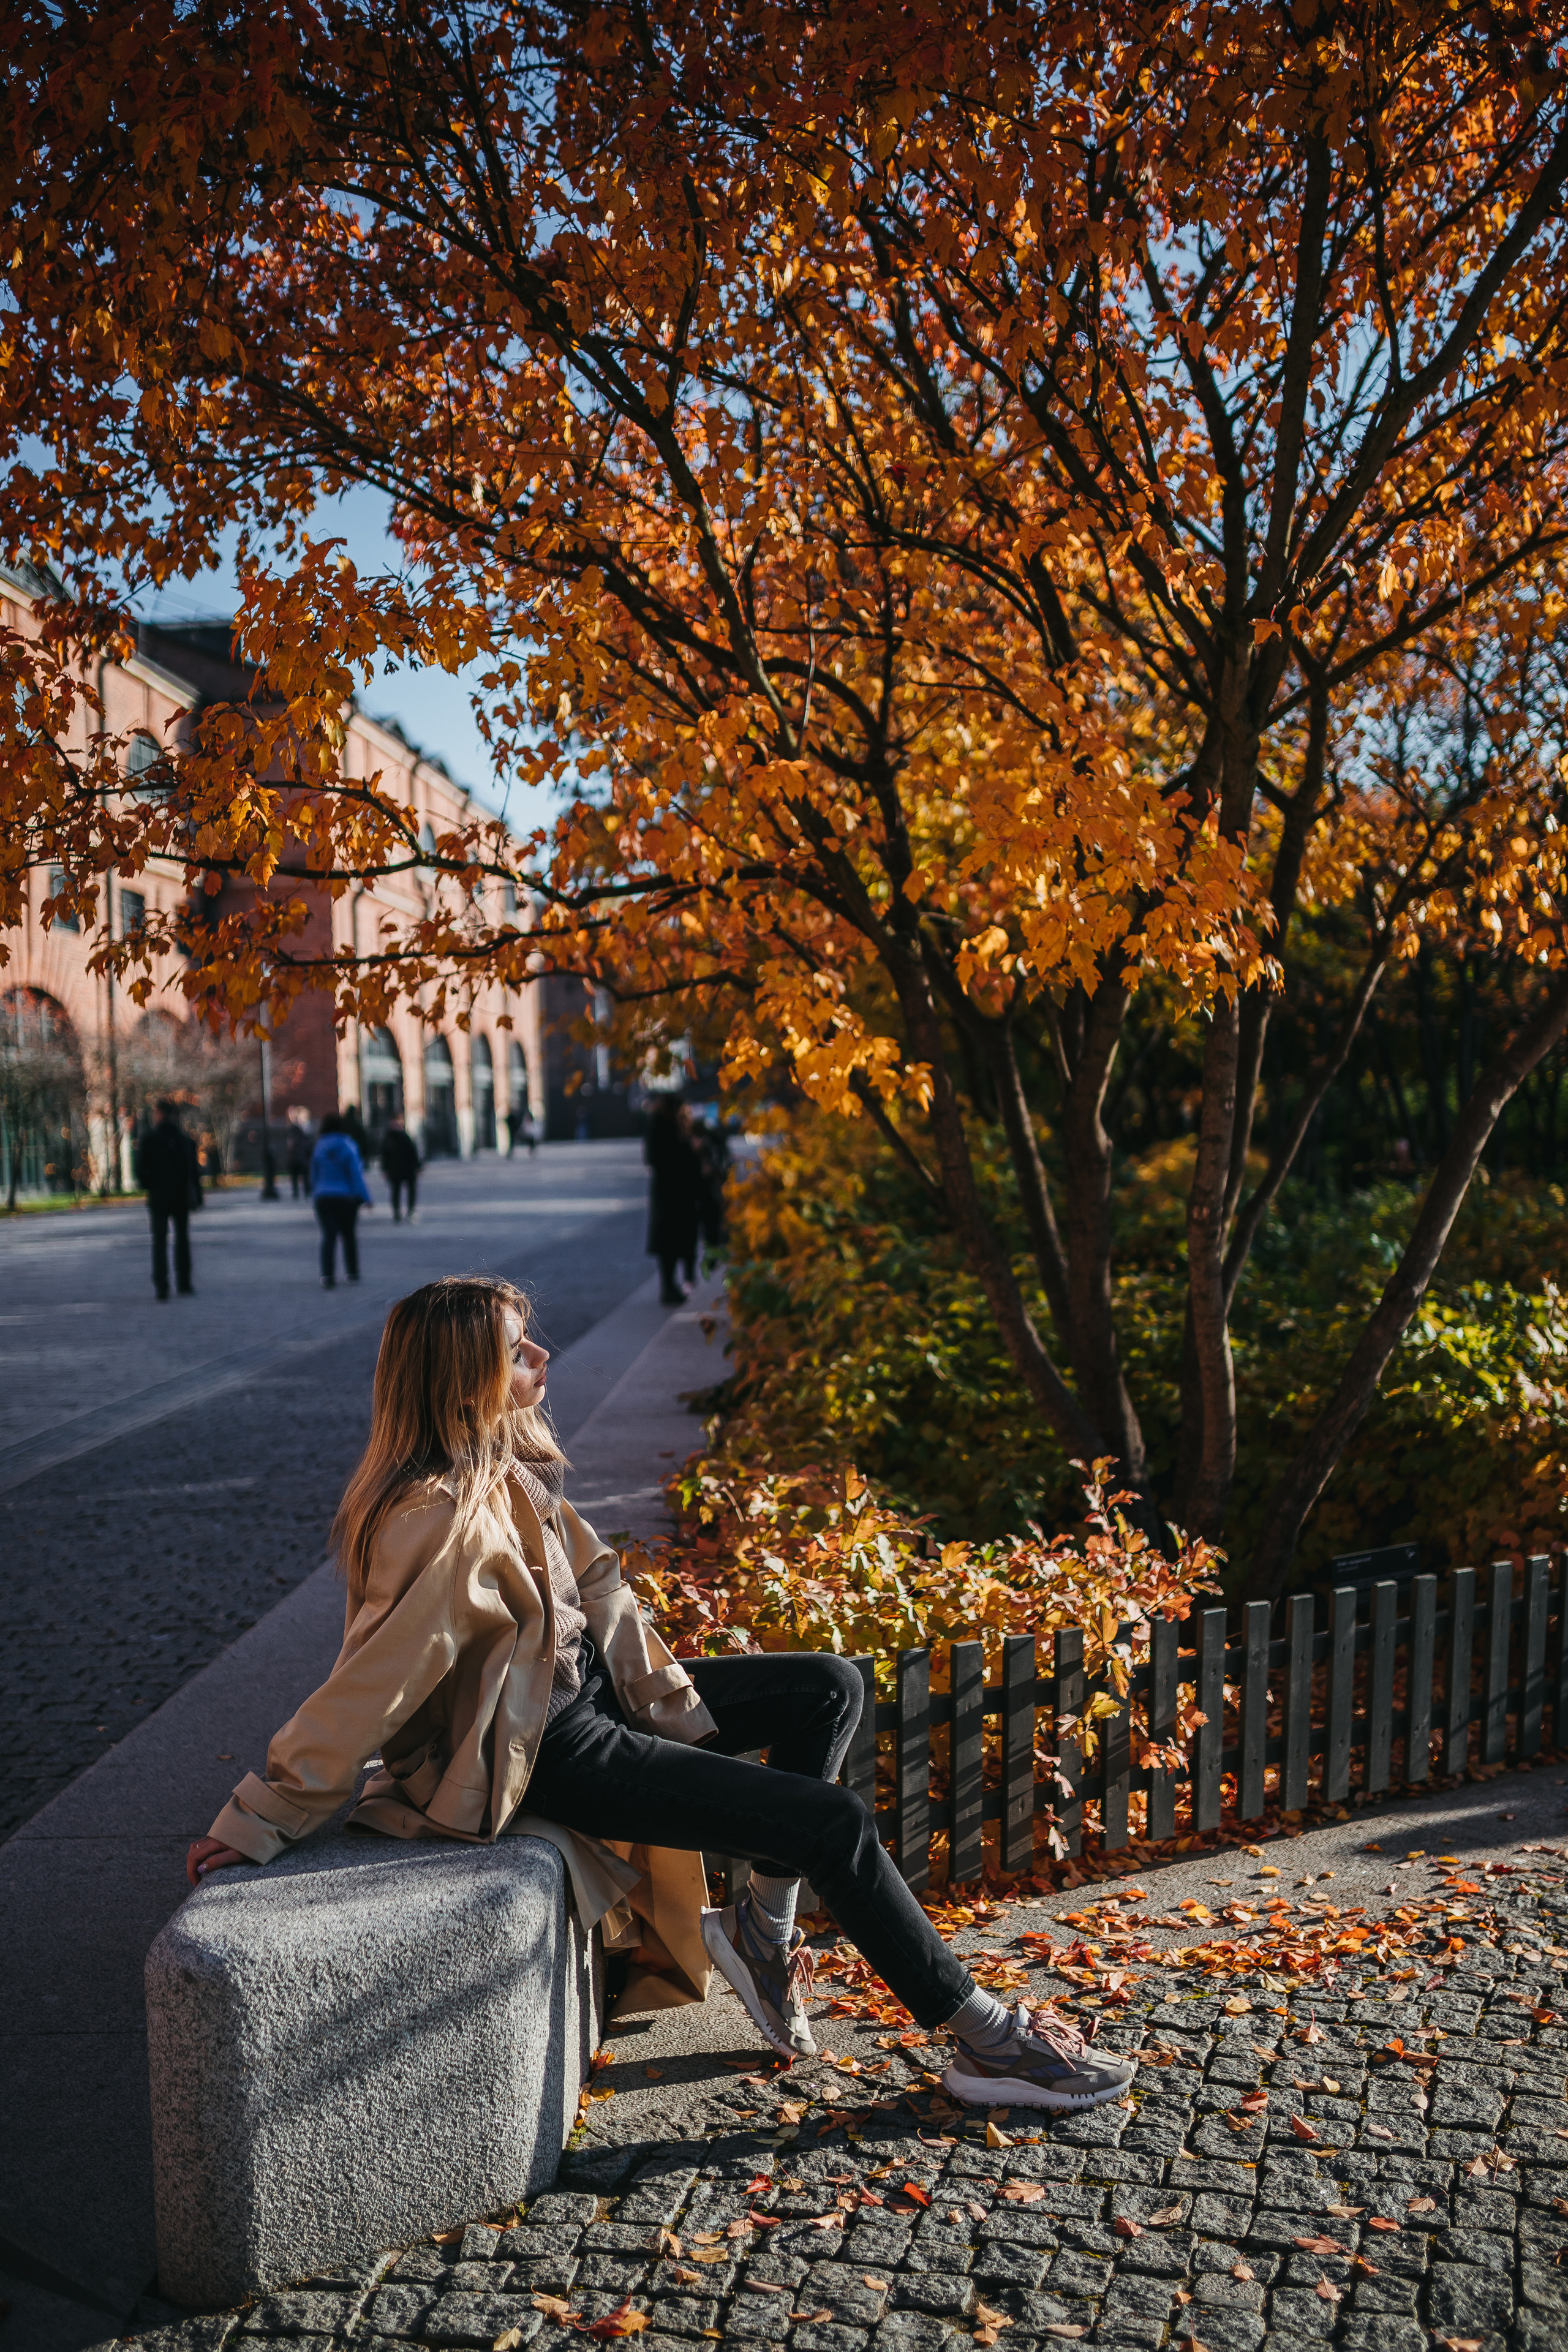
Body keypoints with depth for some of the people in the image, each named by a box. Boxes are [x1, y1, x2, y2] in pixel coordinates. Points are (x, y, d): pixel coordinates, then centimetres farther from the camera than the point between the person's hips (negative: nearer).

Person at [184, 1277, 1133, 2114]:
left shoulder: (508, 1468, -1)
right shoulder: (442, 1519, -29)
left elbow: (593, 1586, 5)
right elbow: (370, 1687, -24)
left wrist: (682, 1708, 1)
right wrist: (254, 1824, -19)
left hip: (586, 1689, 9)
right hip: (538, 1754, -9)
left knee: (829, 1688, 7)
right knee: (837, 1822, -11)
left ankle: (762, 1929, 13)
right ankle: (986, 2041, 5)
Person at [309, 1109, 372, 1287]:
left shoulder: (319, 1147, 2)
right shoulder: (348, 1146, -8)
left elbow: (314, 1175, 9)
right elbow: (356, 1174, -11)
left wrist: (316, 1195, 20)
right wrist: (364, 1197, -8)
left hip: (323, 1199, 2)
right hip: (346, 1197, -2)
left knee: (328, 1236, -3)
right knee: (349, 1235, 15)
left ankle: (328, 1275, -18)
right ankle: (352, 1271, 23)